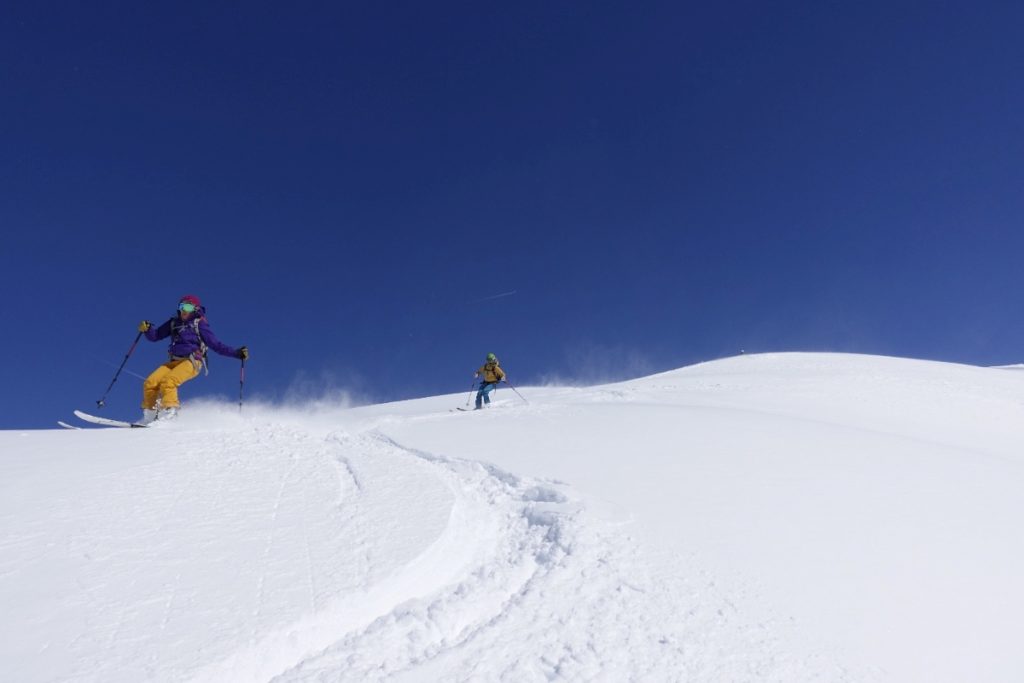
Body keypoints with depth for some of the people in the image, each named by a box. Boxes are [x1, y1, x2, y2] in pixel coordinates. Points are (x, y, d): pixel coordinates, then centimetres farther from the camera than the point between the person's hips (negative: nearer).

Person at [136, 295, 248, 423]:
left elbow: (216, 344, 1)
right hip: (174, 361, 6)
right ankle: (149, 415, 0)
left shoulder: (199, 324, 4)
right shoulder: (174, 322, 18)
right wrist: (147, 329, -2)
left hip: (191, 361, -6)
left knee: (168, 382, -28)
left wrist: (236, 353, -9)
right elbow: (155, 336, 20)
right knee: (150, 383, -10)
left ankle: (169, 413, -26)